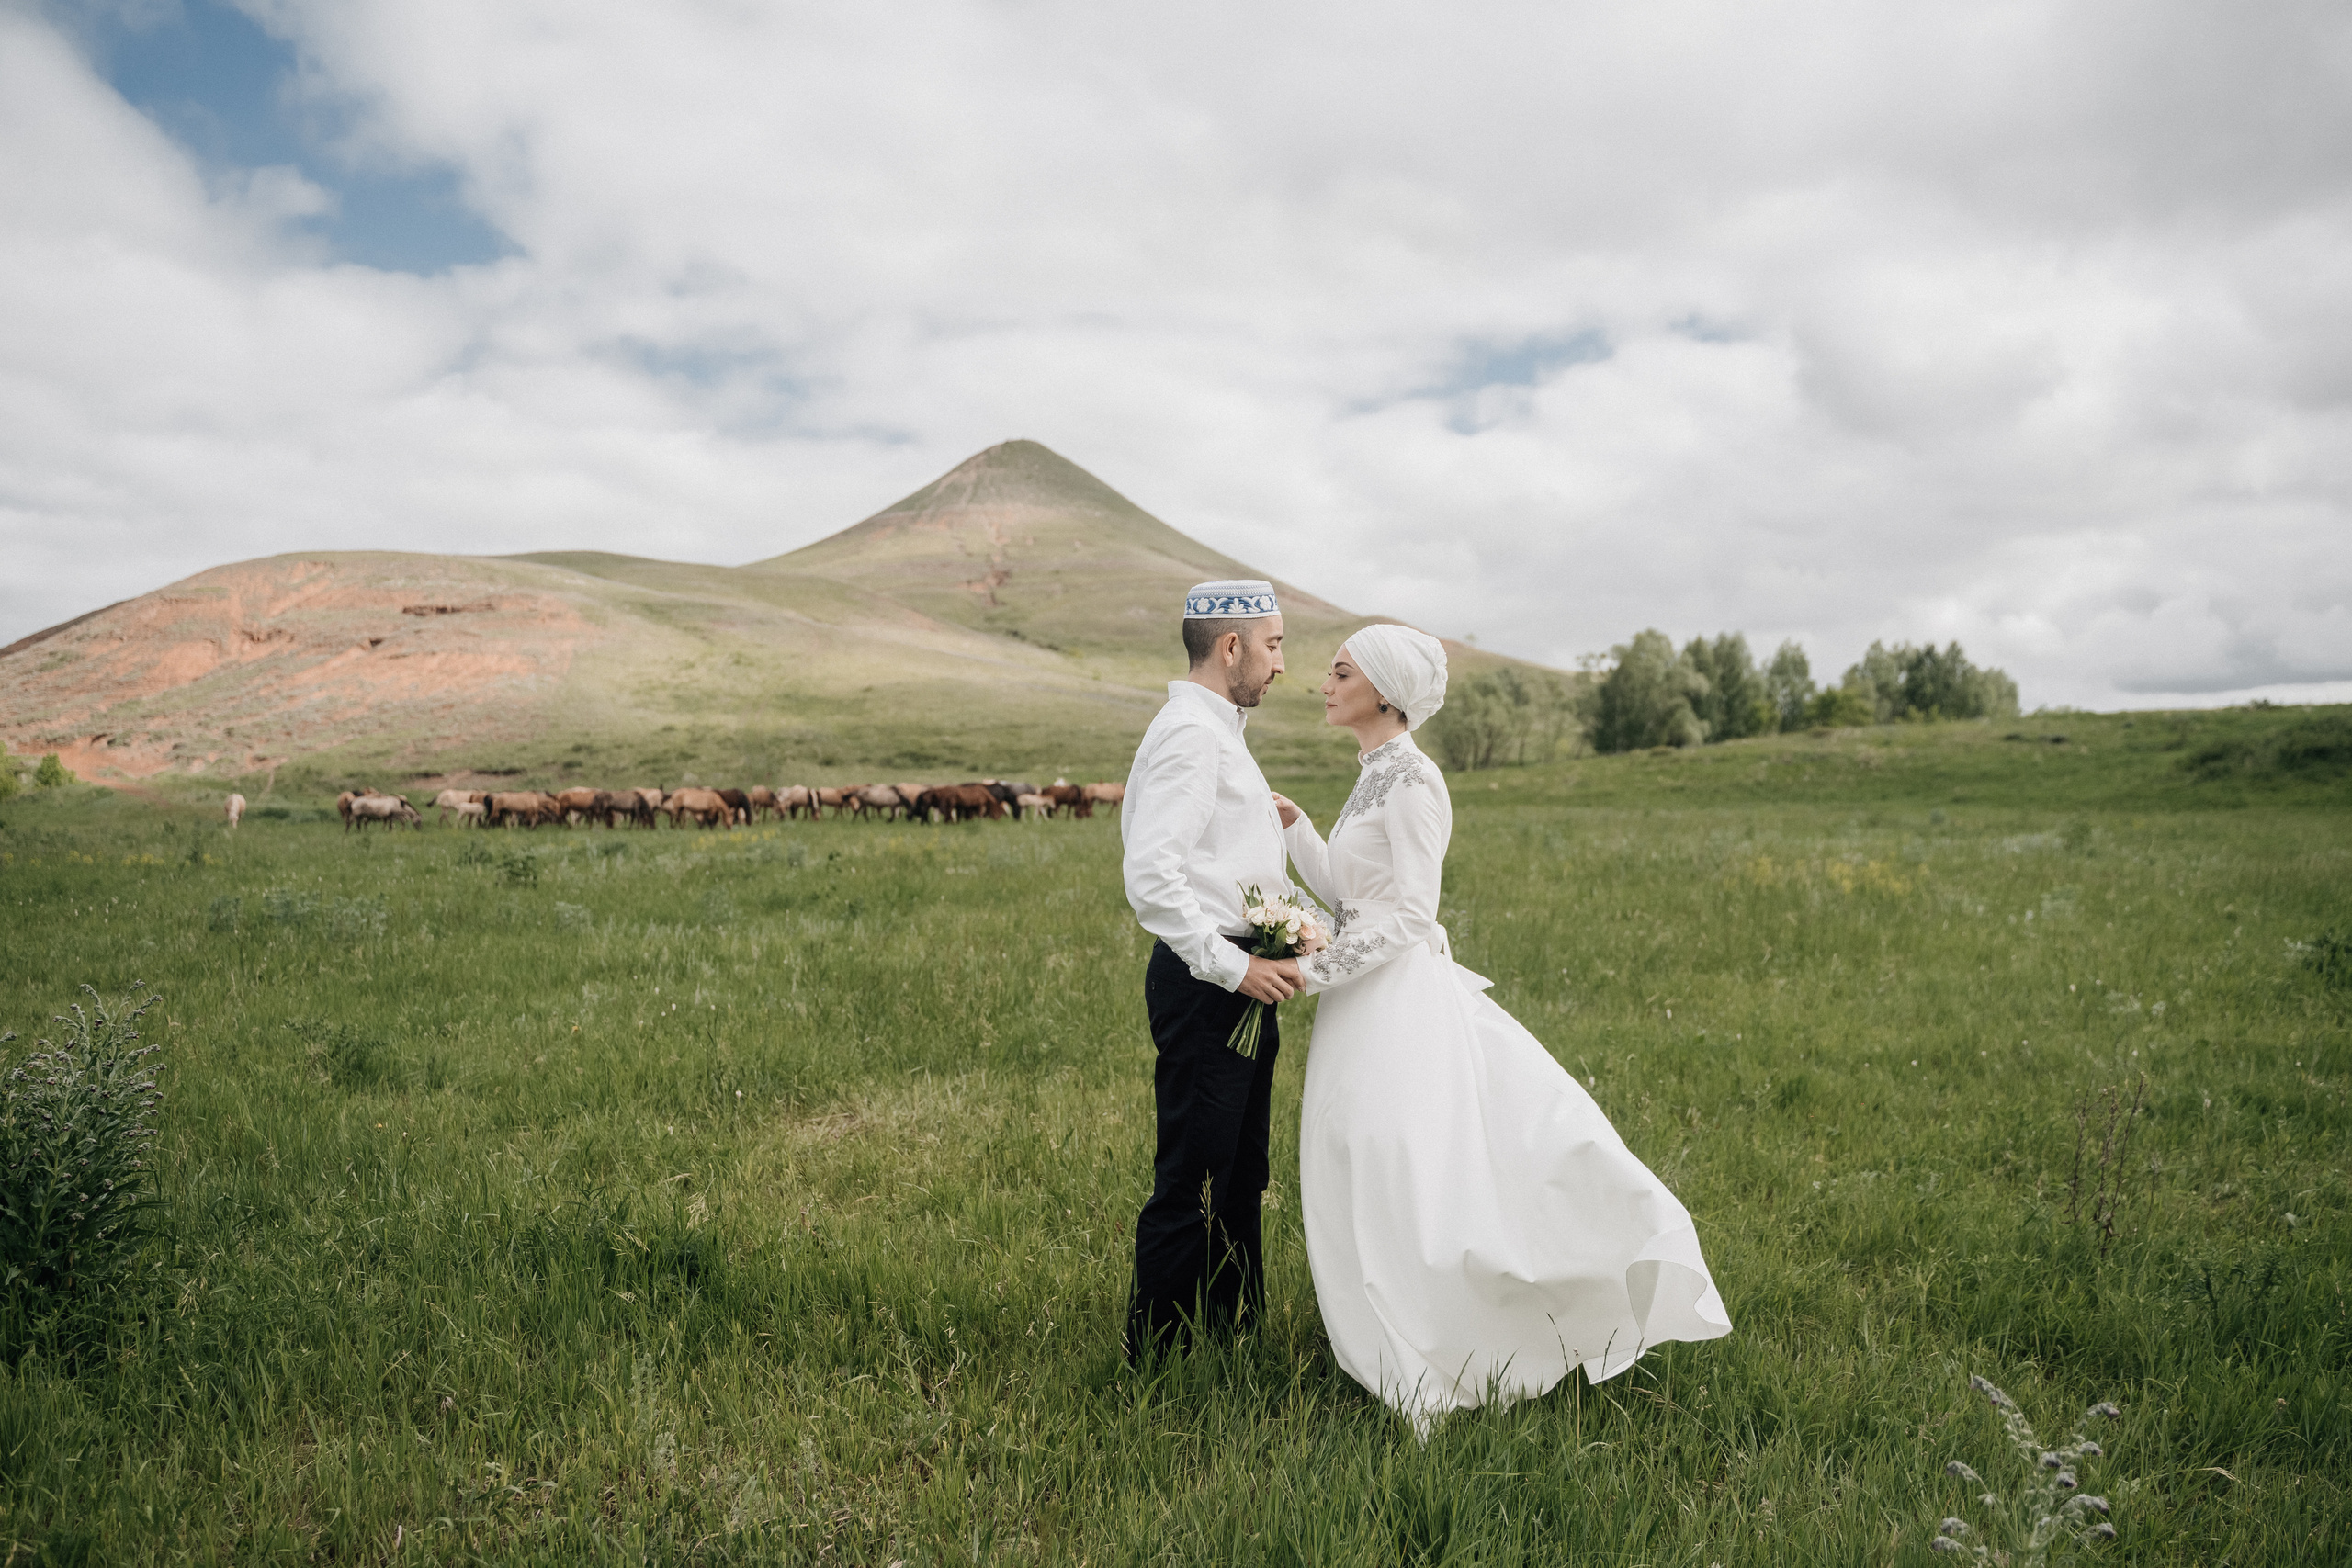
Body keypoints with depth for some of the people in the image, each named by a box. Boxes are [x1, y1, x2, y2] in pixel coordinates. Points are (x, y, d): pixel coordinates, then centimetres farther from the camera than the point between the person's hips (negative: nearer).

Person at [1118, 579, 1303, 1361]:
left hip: (1238, 981, 11)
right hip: (1206, 985, -11)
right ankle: (1157, 1357, 11)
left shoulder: (1219, 732, 18)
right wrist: (1234, 966, -23)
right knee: (1190, 1185, -2)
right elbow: (1151, 873, -26)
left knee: (1238, 1179, 19)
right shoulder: (1189, 733, -15)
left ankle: (1237, 1331, 32)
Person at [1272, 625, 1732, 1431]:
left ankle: (1426, 1384, 9)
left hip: (1399, 1001, -9)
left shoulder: (1412, 782, -14)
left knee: (1402, 1187, -3)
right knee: (1370, 1191, 15)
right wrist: (1295, 828, 8)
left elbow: (1406, 917, -18)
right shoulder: (1375, 776, 13)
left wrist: (1311, 970, -18)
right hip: (1367, 1003, 9)